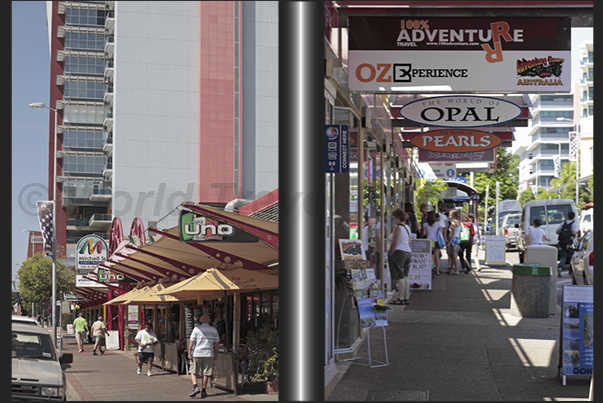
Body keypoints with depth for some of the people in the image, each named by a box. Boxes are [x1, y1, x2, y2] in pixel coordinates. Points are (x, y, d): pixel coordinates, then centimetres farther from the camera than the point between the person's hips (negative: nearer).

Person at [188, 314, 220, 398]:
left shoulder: (197, 329, 0)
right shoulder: (214, 330, 8)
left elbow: (191, 342, -5)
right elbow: (217, 343, 10)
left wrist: (189, 353, -2)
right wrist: (216, 354, 17)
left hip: (197, 354, -2)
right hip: (208, 354, 2)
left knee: (193, 372, 7)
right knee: (206, 373, 8)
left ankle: (195, 387, -13)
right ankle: (203, 391, 9)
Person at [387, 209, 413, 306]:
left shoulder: (398, 228, -13)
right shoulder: (407, 227, 14)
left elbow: (395, 244, -18)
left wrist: (389, 254, -11)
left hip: (398, 252, -9)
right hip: (407, 252, 9)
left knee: (399, 277, -6)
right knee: (405, 276, 12)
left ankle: (401, 298, -5)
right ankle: (407, 298, 12)